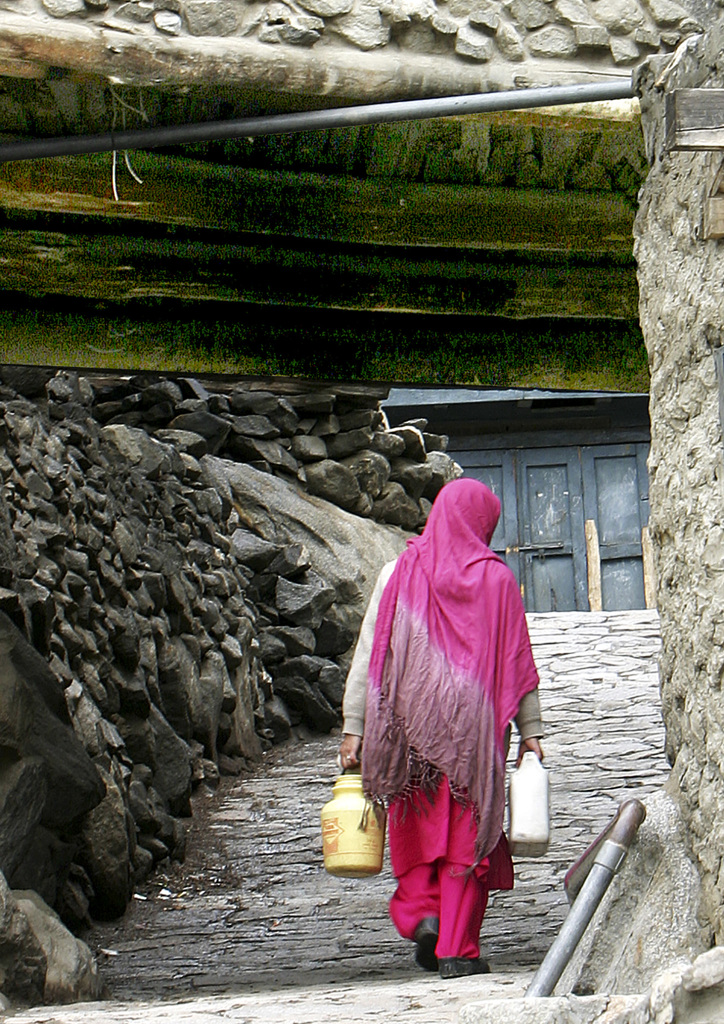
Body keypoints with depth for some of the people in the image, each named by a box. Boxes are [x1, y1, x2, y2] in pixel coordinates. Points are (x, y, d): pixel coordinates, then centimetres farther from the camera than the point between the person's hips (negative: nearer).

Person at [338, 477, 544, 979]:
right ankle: (457, 949, 2)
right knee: (467, 833, 5)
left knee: (416, 826, 16)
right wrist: (531, 730, 7)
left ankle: (421, 912, -4)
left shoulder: (399, 574, 2)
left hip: (409, 720, 1)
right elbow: (518, 662, 2)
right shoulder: (496, 579, 1)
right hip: (473, 726, -1)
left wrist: (353, 726, 2)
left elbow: (368, 653, 0)